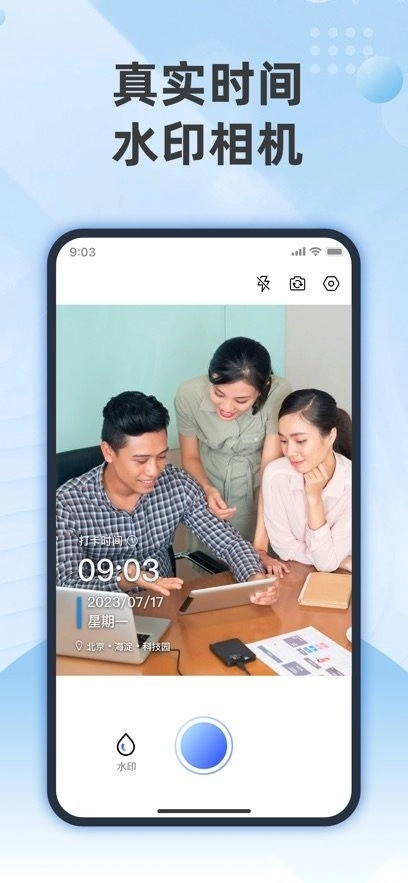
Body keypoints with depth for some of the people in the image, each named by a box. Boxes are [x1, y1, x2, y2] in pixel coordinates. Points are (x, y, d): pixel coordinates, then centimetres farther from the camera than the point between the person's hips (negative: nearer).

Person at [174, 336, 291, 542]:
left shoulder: (278, 393, -29)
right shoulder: (189, 395, -25)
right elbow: (190, 458, -9)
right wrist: (207, 489, -29)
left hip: (259, 494, -1)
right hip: (210, 493, 1)